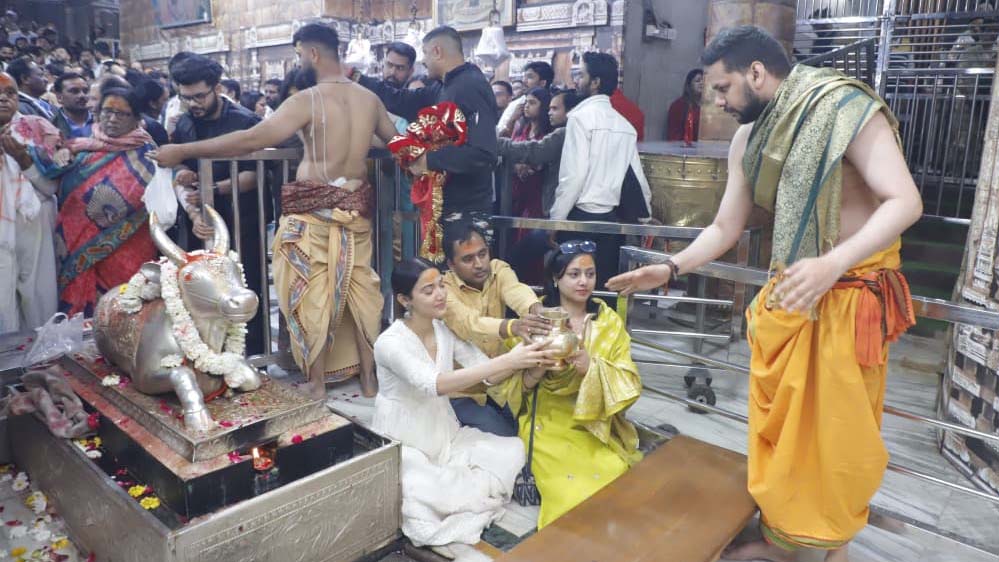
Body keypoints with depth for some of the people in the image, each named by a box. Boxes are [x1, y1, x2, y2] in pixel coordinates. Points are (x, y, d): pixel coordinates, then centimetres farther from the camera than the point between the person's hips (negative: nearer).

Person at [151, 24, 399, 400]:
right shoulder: (369, 99, 4)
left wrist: (182, 151, -17)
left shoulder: (308, 100, -14)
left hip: (313, 213, -6)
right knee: (361, 288, 11)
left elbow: (252, 140, -22)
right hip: (357, 210, 6)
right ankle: (368, 377, 21)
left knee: (311, 293, 6)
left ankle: (316, 382, 16)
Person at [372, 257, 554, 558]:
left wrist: (525, 367, -28)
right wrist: (507, 360, -41)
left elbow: (489, 374, -5)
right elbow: (434, 384, -37)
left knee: (513, 451, -11)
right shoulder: (390, 343, -21)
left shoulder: (447, 330, -1)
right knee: (429, 497, -33)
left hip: (443, 434, 7)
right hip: (402, 444, -6)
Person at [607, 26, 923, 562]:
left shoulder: (847, 110, -17)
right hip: (787, 295, 6)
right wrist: (670, 269, -3)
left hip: (851, 297, -6)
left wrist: (832, 262, -41)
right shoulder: (749, 139, 3)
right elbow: (725, 228, 9)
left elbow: (904, 201, -26)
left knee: (839, 433, 7)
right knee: (777, 426, 15)